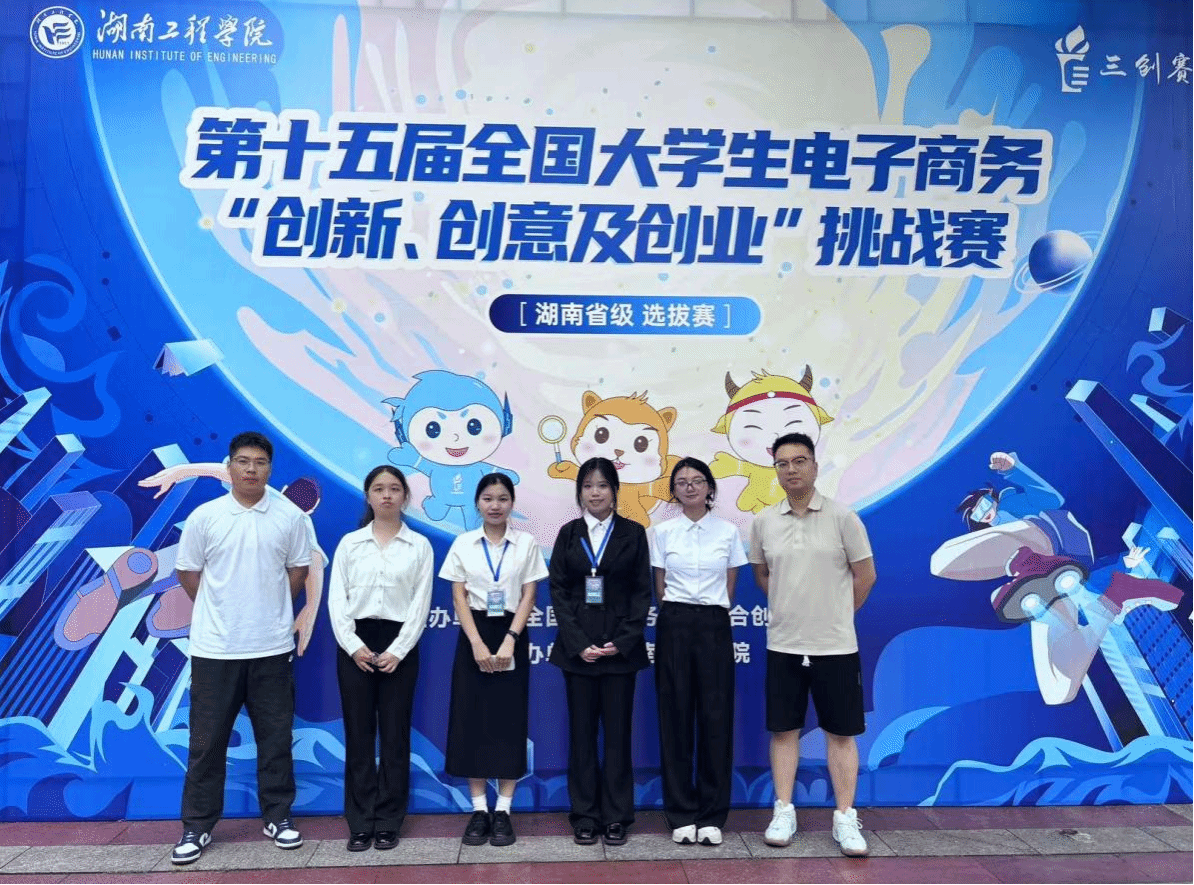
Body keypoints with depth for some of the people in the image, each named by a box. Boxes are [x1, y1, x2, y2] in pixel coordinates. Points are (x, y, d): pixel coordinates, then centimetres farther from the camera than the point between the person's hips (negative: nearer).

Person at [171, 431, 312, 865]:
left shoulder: (291, 516, -2)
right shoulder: (204, 516, -4)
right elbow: (187, 572, 5)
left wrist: (270, 608, 9)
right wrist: (220, 611, 9)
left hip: (272, 647, 1)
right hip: (215, 648, 0)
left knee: (275, 738, 10)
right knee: (207, 740, 8)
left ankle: (277, 817, 24)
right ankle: (197, 825, 23)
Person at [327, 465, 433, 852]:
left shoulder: (419, 545, 2)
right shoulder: (349, 542, 5)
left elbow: (421, 603, -2)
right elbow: (336, 599, 1)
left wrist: (397, 650, -10)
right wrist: (353, 645, -10)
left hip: (399, 646, -1)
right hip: (355, 644, 1)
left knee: (395, 734, 5)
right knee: (358, 734, 6)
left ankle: (388, 822, 17)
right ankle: (360, 823, 17)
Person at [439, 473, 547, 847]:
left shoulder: (526, 543, 1)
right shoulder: (463, 544, 3)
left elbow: (528, 597, -2)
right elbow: (459, 597, 0)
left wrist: (509, 642, -13)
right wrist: (477, 644, -11)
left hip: (511, 636, 0)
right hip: (474, 635, 1)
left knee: (509, 720, 2)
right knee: (471, 720, 2)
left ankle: (503, 810, 12)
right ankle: (479, 809, 13)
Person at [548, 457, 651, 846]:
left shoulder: (633, 533, 3)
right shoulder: (568, 534, 6)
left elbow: (642, 591, 0)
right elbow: (558, 591, 2)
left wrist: (622, 641, -10)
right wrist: (579, 644, -9)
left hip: (620, 648, -1)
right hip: (577, 647, 1)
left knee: (618, 731, 4)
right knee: (582, 731, 7)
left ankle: (616, 815, 16)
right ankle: (584, 815, 17)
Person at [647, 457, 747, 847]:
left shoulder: (728, 532, 4)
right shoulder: (661, 532, 3)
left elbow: (729, 588, 10)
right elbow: (660, 587, 8)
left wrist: (710, 614, 9)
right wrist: (678, 617, 7)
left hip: (714, 627, 0)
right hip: (674, 626, 0)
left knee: (715, 717, 2)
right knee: (676, 717, 4)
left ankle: (712, 815, 15)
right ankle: (681, 814, 16)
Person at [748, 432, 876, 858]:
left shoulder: (842, 517, -8)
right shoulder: (763, 522, 0)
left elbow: (865, 575, -1)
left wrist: (836, 613, 6)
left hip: (835, 645, -2)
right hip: (783, 645, 3)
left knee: (840, 732, 7)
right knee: (784, 729, 9)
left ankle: (846, 819, 17)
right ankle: (784, 812, 21)